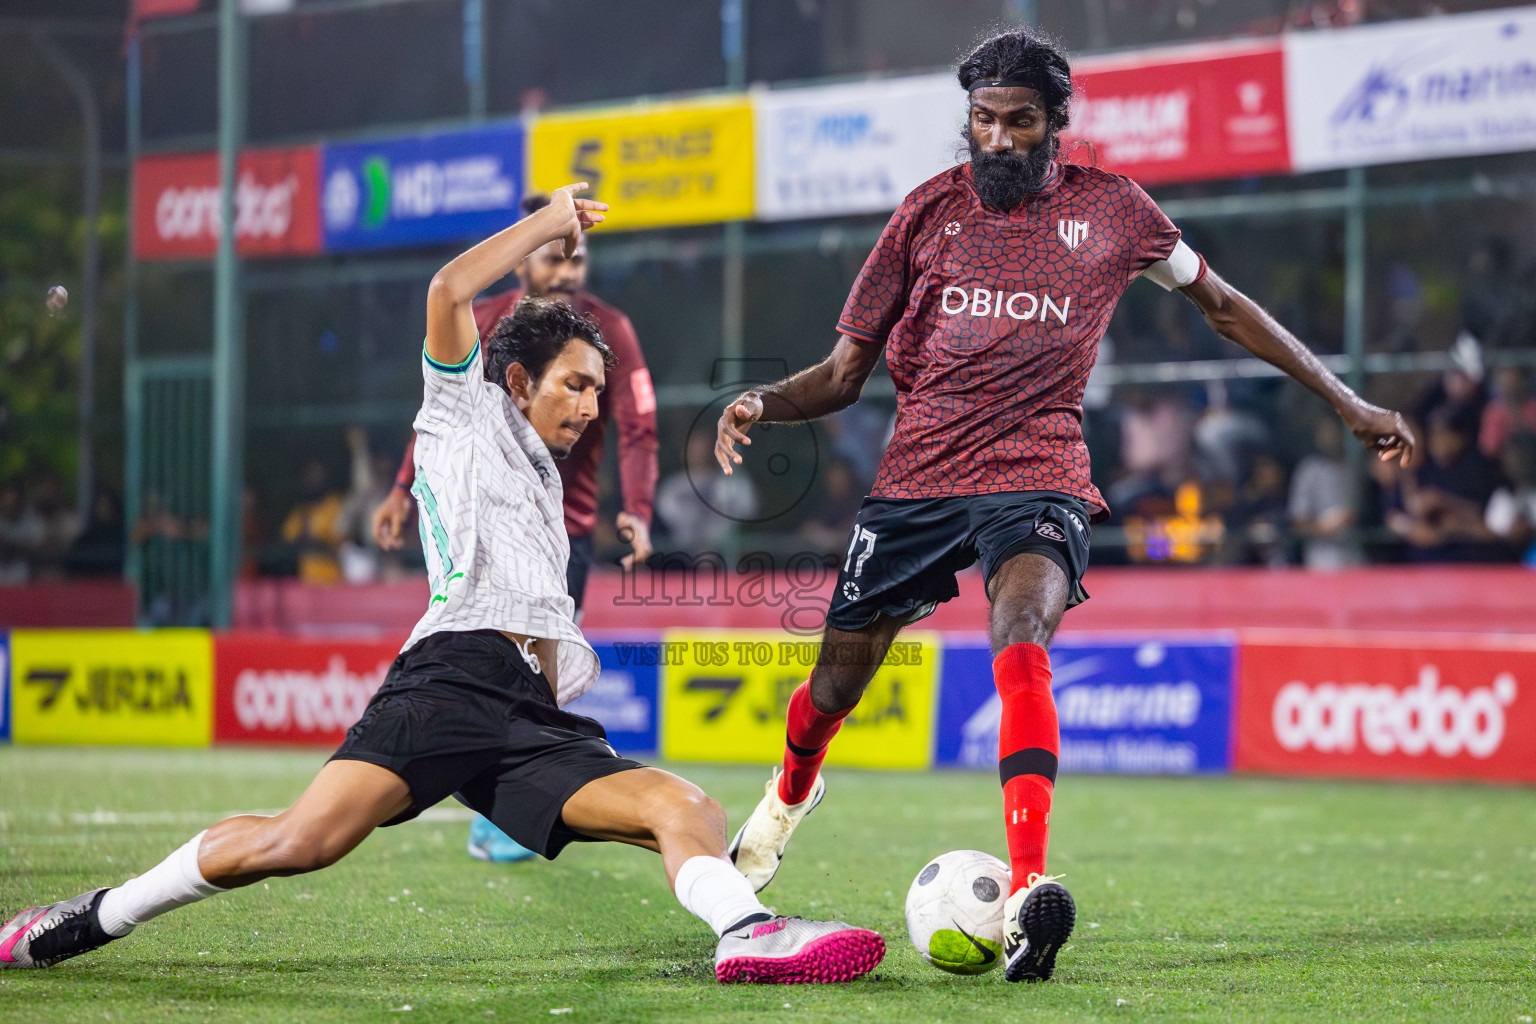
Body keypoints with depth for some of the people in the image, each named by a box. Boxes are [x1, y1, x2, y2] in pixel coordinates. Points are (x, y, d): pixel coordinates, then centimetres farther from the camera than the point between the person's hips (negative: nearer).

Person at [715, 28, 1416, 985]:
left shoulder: (1110, 208, 4)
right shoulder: (931, 210, 6)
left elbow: (1222, 303, 19)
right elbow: (845, 372, 9)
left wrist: (1346, 402, 18)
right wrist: (763, 403, -12)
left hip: (1037, 474, -2)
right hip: (917, 475, 2)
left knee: (1022, 641, -32)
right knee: (838, 681, 9)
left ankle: (1030, 889, -43)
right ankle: (791, 793, 47)